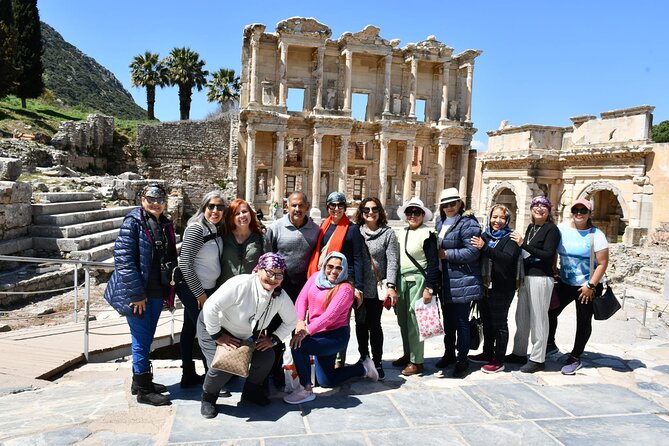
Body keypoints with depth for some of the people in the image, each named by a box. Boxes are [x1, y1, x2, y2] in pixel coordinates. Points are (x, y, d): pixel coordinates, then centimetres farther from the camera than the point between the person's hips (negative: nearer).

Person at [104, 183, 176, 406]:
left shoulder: (166, 225, 10)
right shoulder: (133, 222, -12)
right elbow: (124, 259, -17)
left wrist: (169, 291, 13)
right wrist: (136, 293, -19)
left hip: (157, 293, 7)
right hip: (137, 294, -7)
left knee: (146, 338, 18)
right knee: (142, 339, 1)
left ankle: (140, 380, 33)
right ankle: (143, 390, 13)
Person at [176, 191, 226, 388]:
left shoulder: (217, 229, 5)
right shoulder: (196, 228, -18)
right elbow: (185, 264, -21)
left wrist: (210, 290, 10)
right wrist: (199, 293, -16)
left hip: (208, 288, 8)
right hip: (193, 290, -8)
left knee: (191, 329, 15)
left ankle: (189, 376, 24)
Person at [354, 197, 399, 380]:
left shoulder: (388, 233, -2)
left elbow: (392, 261, -6)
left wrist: (391, 286, -15)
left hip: (377, 288, -3)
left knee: (374, 325, 0)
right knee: (360, 323, 12)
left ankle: (377, 362, 13)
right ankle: (363, 357, 30)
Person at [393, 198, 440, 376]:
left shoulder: (427, 234, -8)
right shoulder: (402, 233, 12)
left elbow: (433, 262, -11)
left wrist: (429, 288, -16)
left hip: (417, 281, -7)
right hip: (402, 280, 7)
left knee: (414, 321, -5)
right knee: (403, 320, 13)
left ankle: (417, 361, 5)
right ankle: (407, 354, 27)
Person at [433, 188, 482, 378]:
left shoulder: (467, 223, -14)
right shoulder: (440, 221, 12)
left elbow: (472, 251, -21)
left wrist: (446, 254, -18)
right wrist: (436, 252, 6)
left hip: (462, 281, -8)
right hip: (445, 280, 8)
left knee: (461, 321, 1)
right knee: (448, 319, 19)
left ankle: (462, 360, 14)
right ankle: (449, 353, 33)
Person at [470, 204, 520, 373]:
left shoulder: (510, 238, -7)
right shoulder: (485, 235, 10)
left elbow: (508, 258, -24)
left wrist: (484, 248, -31)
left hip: (501, 288, -6)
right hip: (485, 286, 6)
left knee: (499, 323, 2)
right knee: (486, 321, 17)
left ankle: (499, 360, 12)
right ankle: (487, 353, 33)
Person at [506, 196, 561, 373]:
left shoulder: (551, 229, -8)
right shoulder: (531, 227, 14)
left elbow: (548, 255, -20)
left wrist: (523, 244, -21)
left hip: (541, 279, -8)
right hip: (526, 277, 8)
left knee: (538, 319, 0)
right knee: (521, 317, 15)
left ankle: (538, 359, 11)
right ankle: (519, 353, 29)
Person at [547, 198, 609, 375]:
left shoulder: (596, 235, -12)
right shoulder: (562, 229, -3)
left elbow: (602, 263, -12)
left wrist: (591, 286, -15)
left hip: (588, 287, -3)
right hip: (565, 283, 4)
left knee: (583, 322, 6)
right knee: (551, 312, 4)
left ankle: (575, 358, 21)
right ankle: (550, 344, 29)